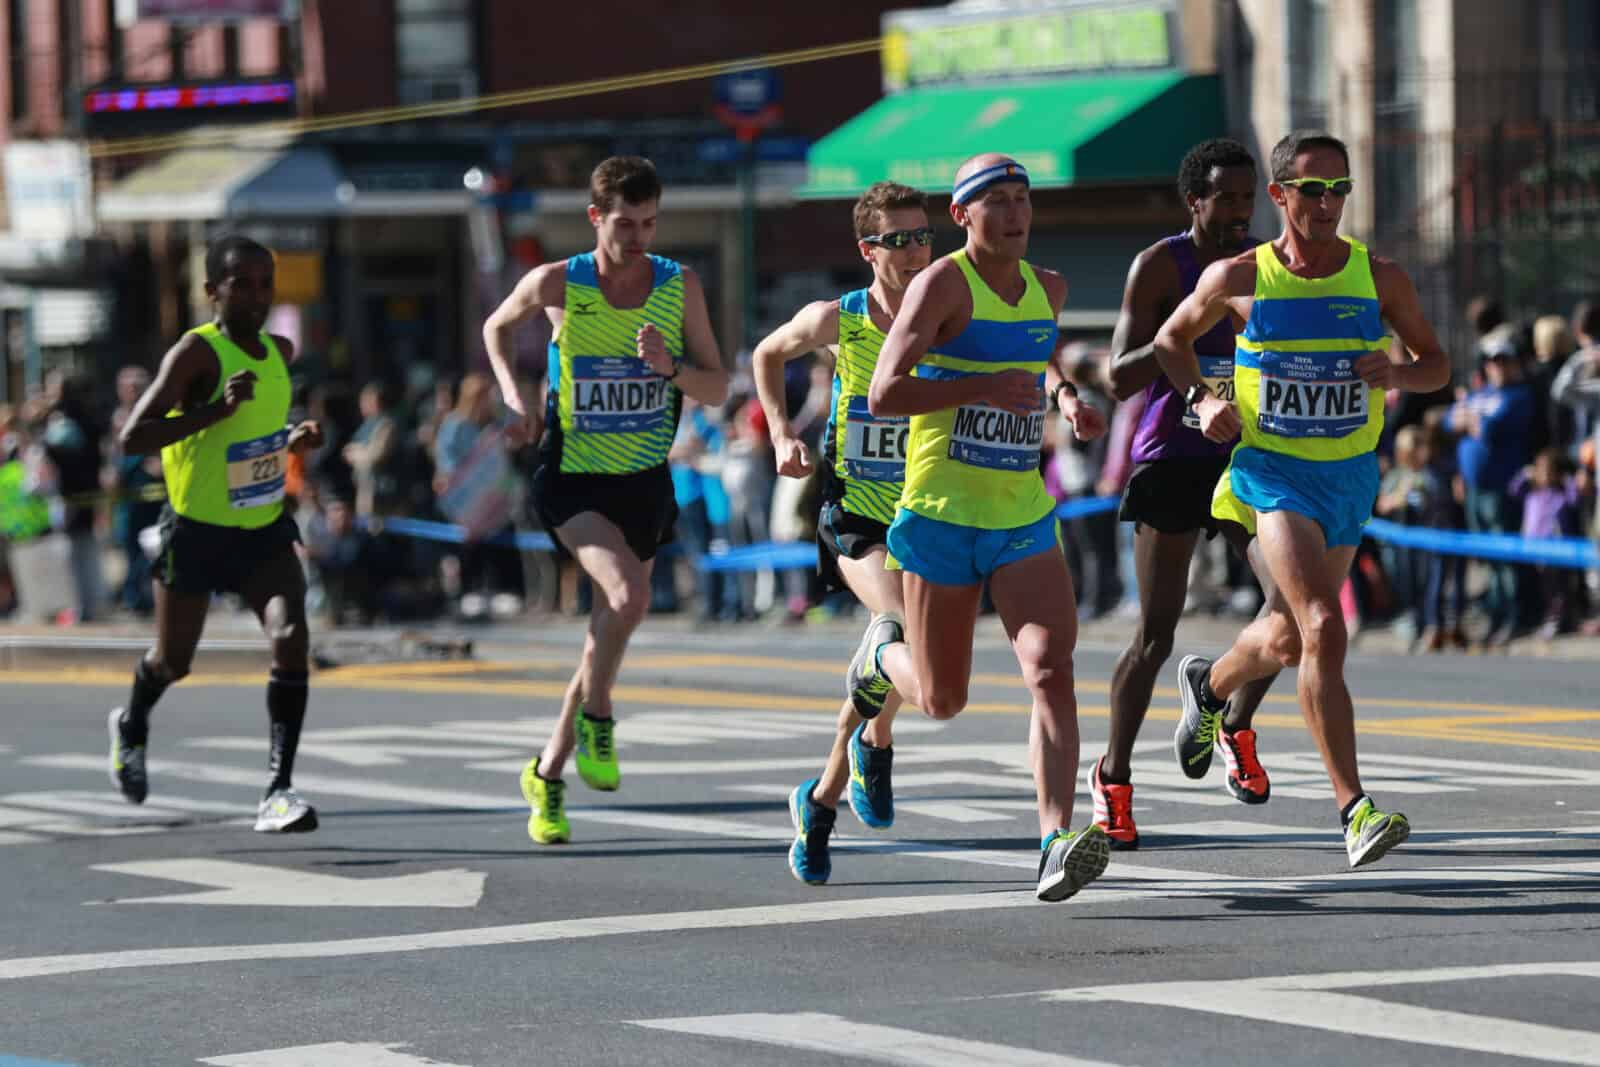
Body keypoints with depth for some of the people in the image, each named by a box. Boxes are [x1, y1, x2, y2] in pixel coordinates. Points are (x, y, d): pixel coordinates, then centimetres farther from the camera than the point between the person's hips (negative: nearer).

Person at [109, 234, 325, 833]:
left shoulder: (279, 353, 2)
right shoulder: (196, 353, -20)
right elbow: (133, 438, -29)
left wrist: (294, 442, 1)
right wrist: (217, 410, -38)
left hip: (264, 530, 4)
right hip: (196, 533, -4)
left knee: (291, 638, -19)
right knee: (174, 661, 14)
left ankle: (278, 790, -18)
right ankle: (132, 727, 49)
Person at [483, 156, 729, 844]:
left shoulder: (680, 287, -4)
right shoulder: (557, 285, -9)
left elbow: (718, 388, 0)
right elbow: (497, 329, 11)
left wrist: (669, 367, -21)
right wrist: (518, 403, -2)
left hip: (645, 481, 4)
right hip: (573, 477, -3)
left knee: (608, 633, 9)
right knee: (629, 593, -28)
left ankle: (547, 774, 25)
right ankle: (595, 720, -3)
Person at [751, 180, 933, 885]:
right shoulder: (836, 320, -4)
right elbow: (768, 355, 16)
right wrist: (781, 435, 6)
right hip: (853, 512, -3)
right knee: (905, 630, -28)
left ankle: (822, 800, 26)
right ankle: (874, 744, 0)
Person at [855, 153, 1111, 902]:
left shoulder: (1048, 288, 9)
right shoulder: (943, 284, -10)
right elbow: (883, 395, -19)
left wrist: (1067, 397, 12)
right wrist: (983, 388, -27)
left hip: (1024, 517, 4)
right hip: (942, 517, -4)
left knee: (1051, 668, -18)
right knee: (941, 700, 8)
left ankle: (1058, 843, -26)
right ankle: (883, 653, 44)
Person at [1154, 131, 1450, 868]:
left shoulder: (1380, 278, -2)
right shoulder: (1238, 279, -6)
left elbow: (1436, 364, 8)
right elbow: (1170, 341, 11)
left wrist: (1399, 373, -15)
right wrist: (1202, 399, -8)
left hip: (1352, 475, 4)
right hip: (1275, 473, -4)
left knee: (1288, 640, 19)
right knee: (1323, 629, -22)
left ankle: (1208, 686, 54)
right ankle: (1354, 809, -25)